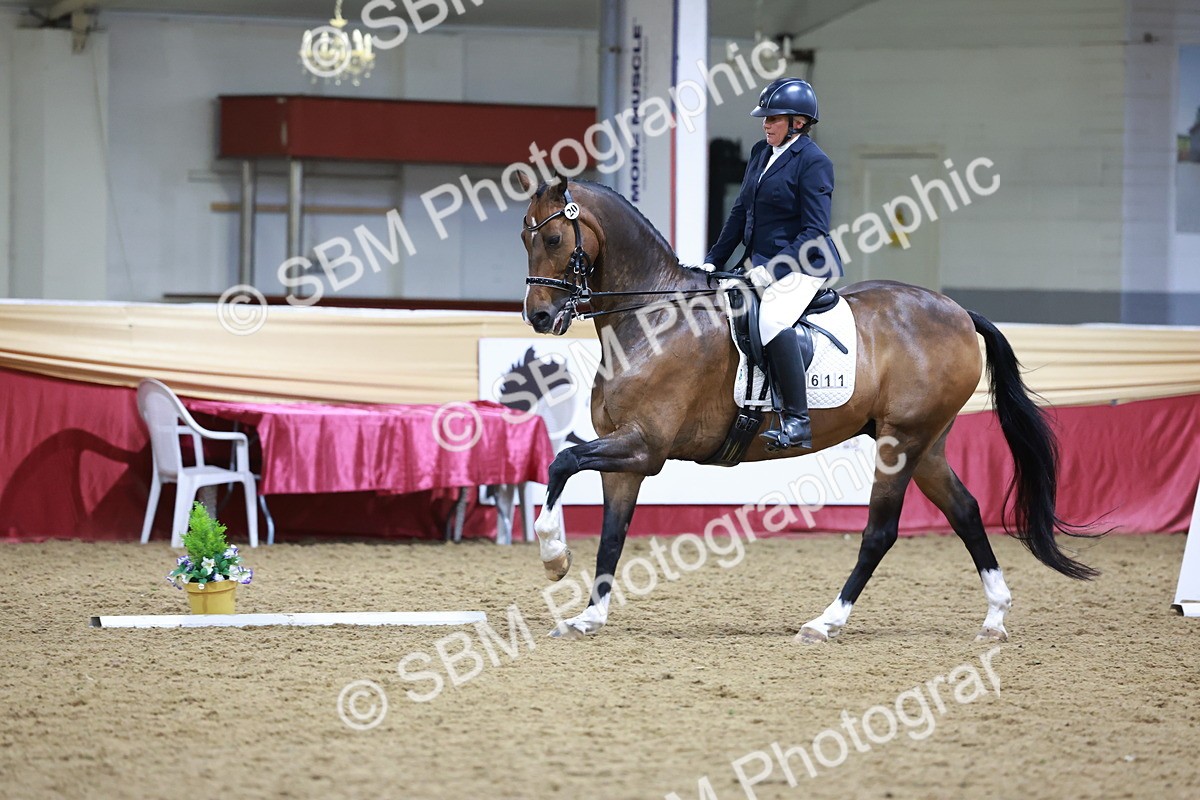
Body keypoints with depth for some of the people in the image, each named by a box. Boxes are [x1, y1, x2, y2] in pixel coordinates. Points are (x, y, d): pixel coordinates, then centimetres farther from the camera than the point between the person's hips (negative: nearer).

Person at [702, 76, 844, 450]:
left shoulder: (813, 162, -13)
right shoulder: (761, 152, 12)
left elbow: (815, 232, -17)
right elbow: (741, 212, 18)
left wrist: (774, 269, -23)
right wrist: (714, 260, 12)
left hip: (803, 265, -10)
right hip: (760, 262, 10)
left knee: (772, 321, -32)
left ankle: (797, 422, -30)